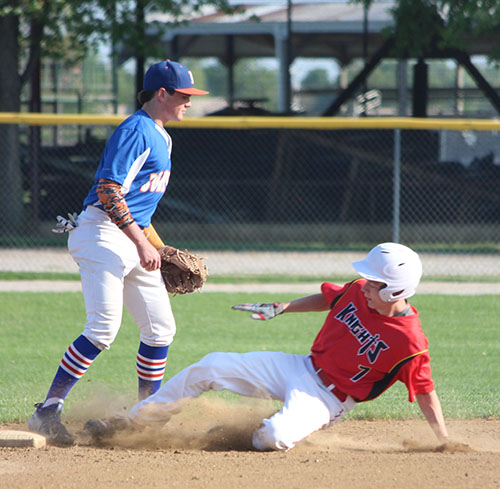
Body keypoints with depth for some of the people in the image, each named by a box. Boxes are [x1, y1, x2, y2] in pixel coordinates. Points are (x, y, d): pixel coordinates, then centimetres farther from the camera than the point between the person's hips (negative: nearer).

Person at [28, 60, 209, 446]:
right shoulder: (135, 130, -11)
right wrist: (142, 243, -23)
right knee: (104, 327, -18)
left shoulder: (161, 137, 20)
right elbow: (109, 191, -19)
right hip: (104, 234, -10)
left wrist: (160, 249, 21)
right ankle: (49, 411, -15)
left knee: (161, 328, 8)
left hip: (135, 238, 10)